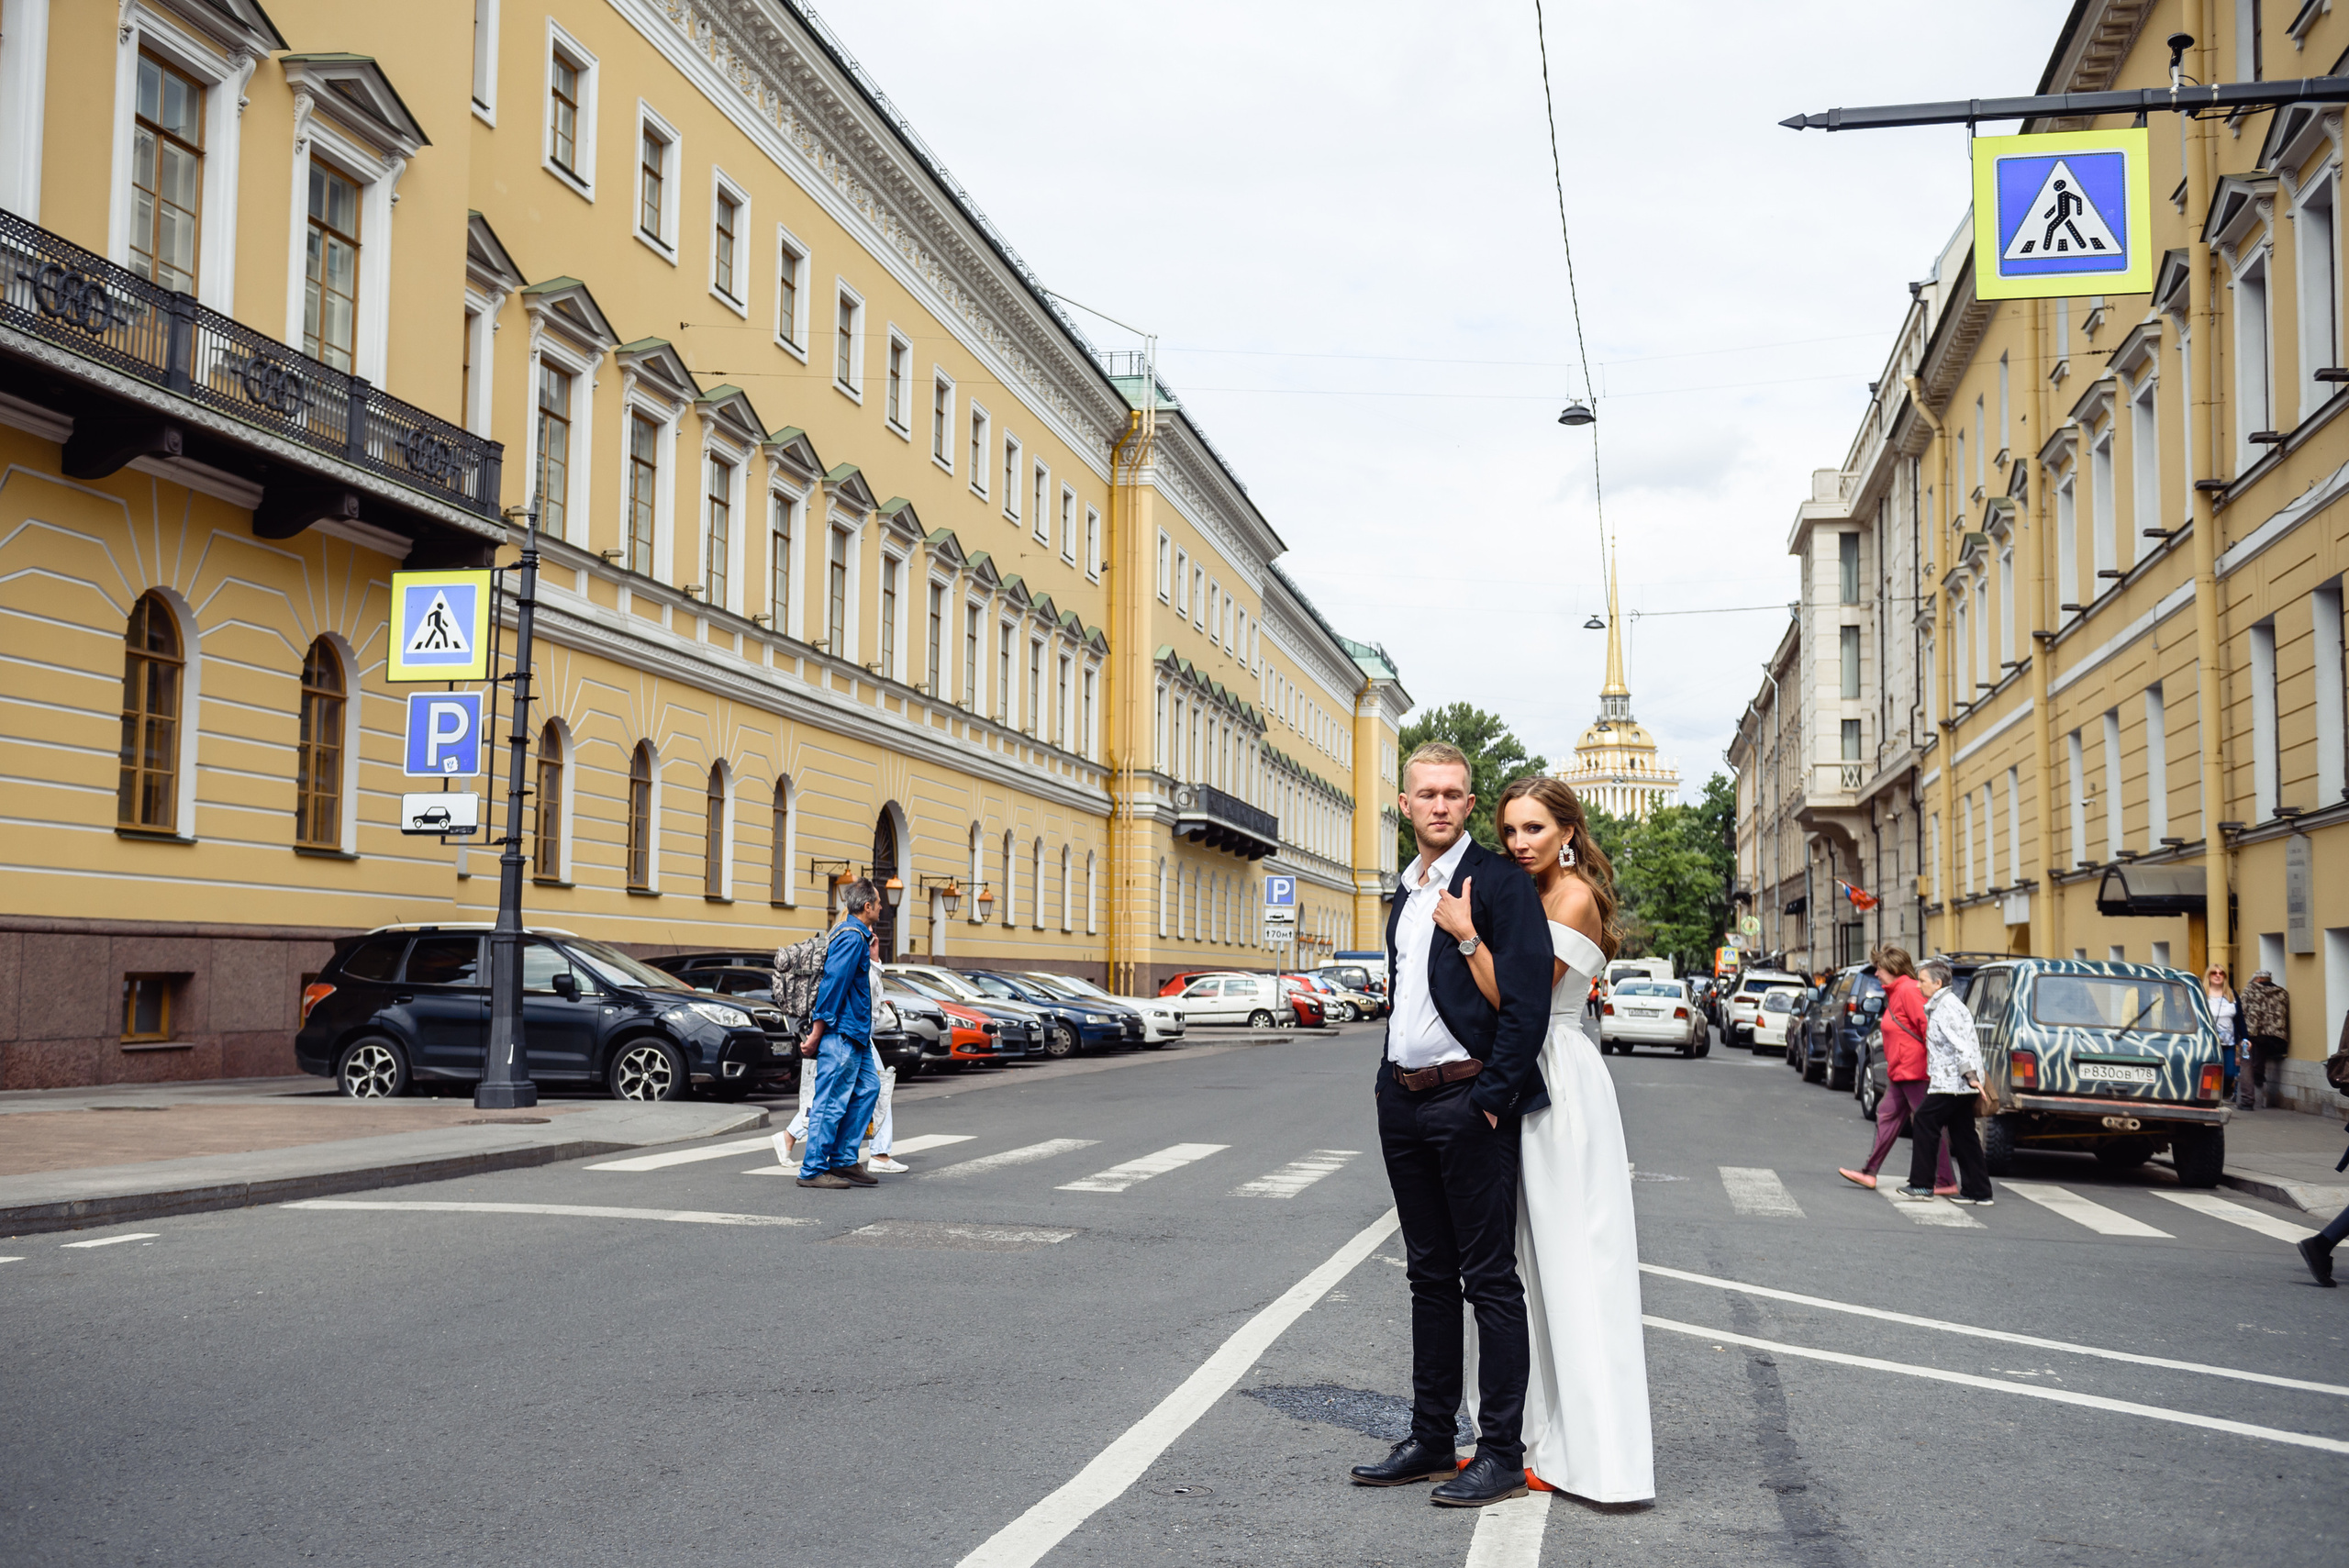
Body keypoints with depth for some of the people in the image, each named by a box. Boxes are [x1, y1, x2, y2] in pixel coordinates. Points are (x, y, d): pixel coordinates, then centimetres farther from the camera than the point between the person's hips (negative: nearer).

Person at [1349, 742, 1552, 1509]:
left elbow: (1526, 1001, -16)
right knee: (1429, 1275, 15)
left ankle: (1501, 1452, 6)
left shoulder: (1499, 881, -9)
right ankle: (1431, 1439, 24)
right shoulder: (1407, 891, 15)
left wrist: (1491, 1098, -18)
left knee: (1490, 1279, -1)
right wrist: (1390, 1084, 14)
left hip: (1468, 1102, -8)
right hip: (1403, 1100, 8)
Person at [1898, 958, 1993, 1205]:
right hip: (1956, 1083, 10)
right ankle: (1978, 1192, 10)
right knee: (1962, 1135, 10)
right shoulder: (1938, 1006, 20)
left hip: (1951, 1083, -10)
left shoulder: (1947, 1008, -13)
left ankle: (1921, 1184, -2)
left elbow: (1961, 1044, -21)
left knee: (1924, 1123, -5)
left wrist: (1971, 1075, -26)